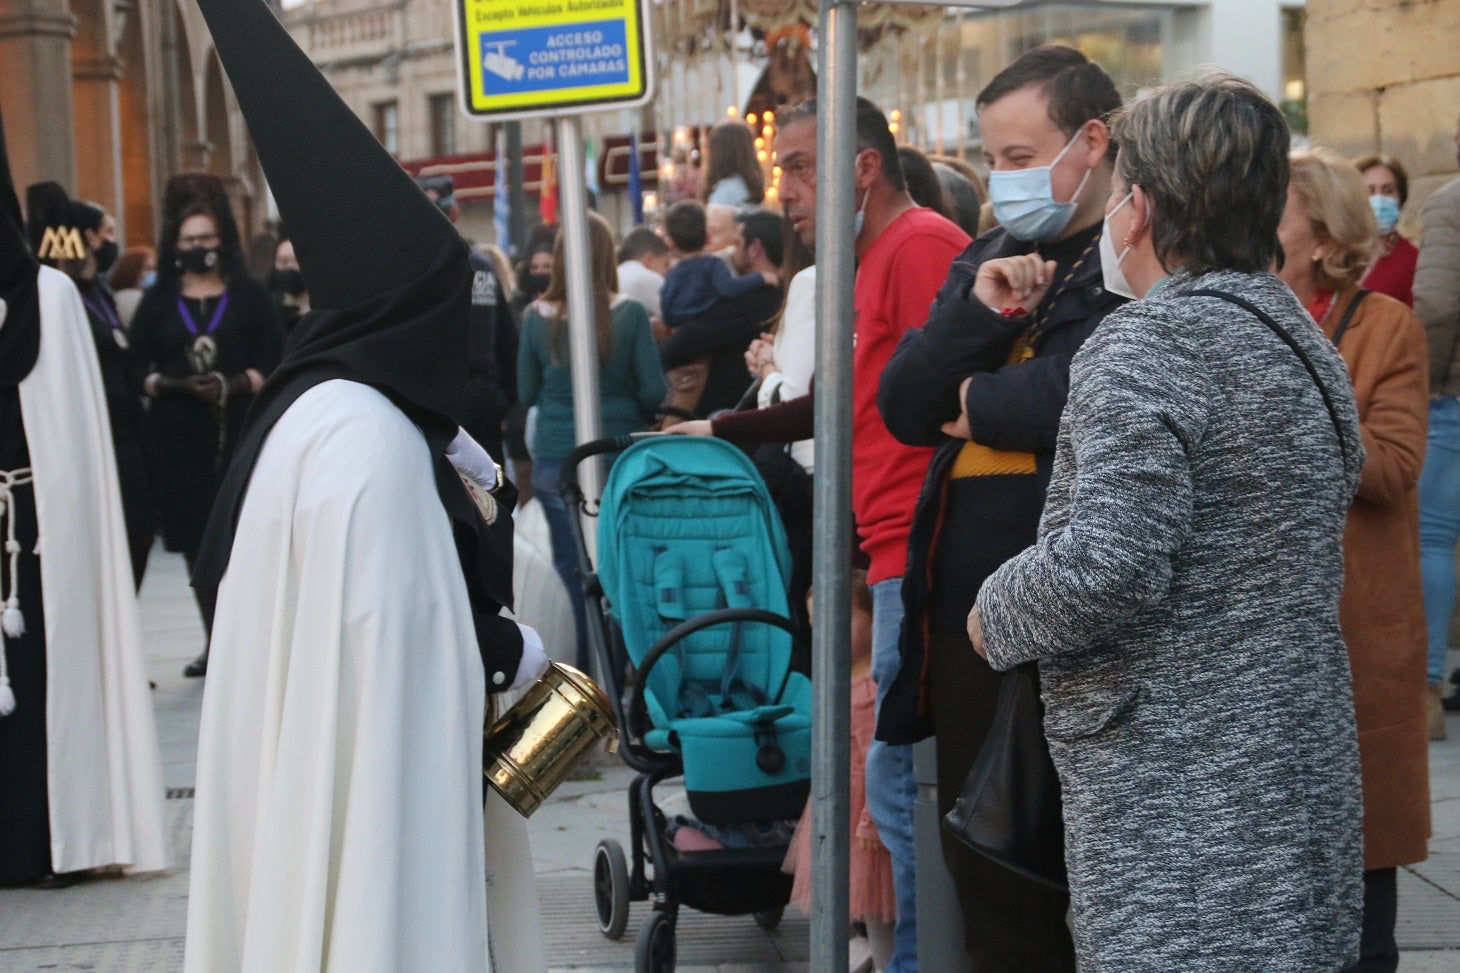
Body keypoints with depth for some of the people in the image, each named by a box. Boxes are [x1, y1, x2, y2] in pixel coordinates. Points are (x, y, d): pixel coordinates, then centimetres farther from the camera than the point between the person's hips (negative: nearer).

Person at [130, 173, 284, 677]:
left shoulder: (249, 296, 5)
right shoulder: (158, 300, 9)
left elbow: (274, 365, 1)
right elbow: (135, 369, 5)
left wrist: (233, 384, -15)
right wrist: (171, 385, -13)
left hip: (240, 434, -2)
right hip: (178, 438, 2)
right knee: (196, 541, 4)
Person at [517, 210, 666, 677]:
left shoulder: (537, 318, -4)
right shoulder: (629, 314, -8)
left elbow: (526, 392, 5)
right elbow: (653, 391, -5)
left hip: (554, 459, 1)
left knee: (570, 568, 7)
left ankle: (578, 671, 10)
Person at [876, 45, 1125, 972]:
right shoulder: (989, 260, 16)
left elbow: (1092, 394, -24)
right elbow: (904, 406, 10)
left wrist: (980, 403, -4)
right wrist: (975, 313, -8)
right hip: (966, 611, 8)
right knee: (984, 863, 15)